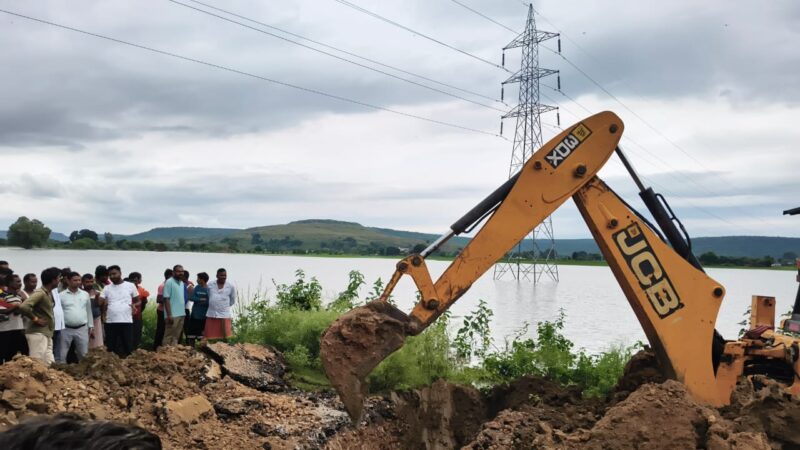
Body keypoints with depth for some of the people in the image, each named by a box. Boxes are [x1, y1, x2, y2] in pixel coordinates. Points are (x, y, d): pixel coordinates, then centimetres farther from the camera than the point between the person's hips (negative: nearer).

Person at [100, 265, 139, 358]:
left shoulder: (130, 286, 5)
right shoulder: (107, 288, 9)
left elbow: (138, 301, 12)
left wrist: (134, 305, -10)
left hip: (126, 321, -2)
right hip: (110, 322, 2)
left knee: (128, 347, 0)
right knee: (111, 348, 6)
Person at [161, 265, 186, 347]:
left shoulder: (182, 283, 13)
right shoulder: (169, 282, -10)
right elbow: (166, 299, -15)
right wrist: (169, 315, -19)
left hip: (181, 314, 8)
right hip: (173, 315, -8)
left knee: (176, 336, 12)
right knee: (169, 336, -2)